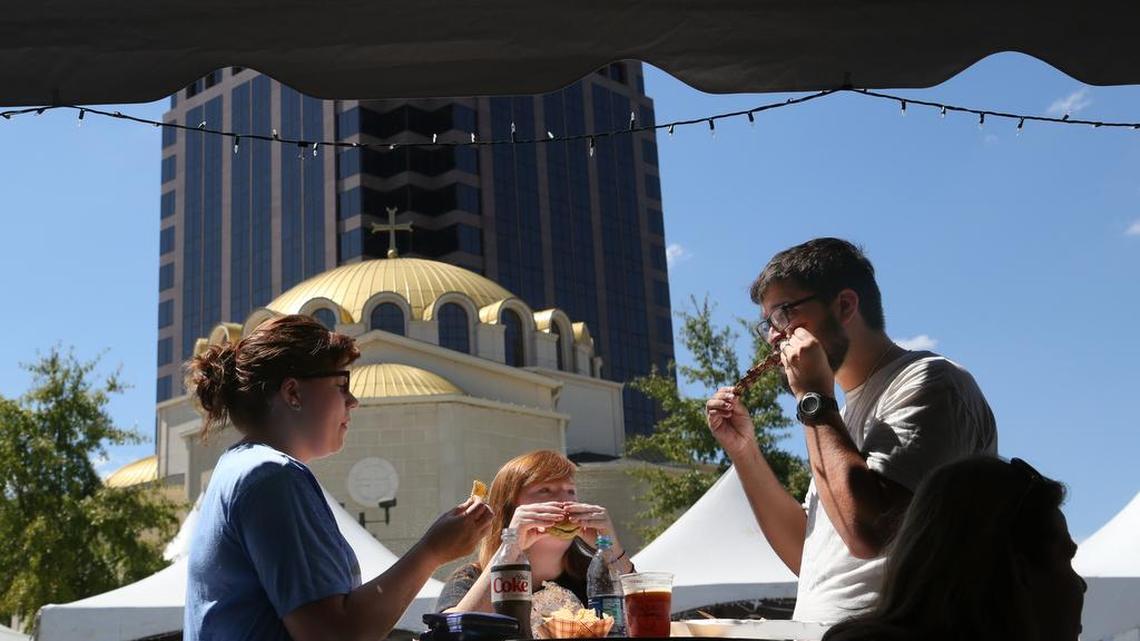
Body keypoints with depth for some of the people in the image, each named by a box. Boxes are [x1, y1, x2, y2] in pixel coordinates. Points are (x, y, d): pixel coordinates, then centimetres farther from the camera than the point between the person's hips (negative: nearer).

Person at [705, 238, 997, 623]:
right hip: (815, 626, 7)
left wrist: (814, 399, -10)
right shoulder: (849, 413, 18)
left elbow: (867, 533, -19)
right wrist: (743, 449, 10)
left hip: (877, 629, -7)